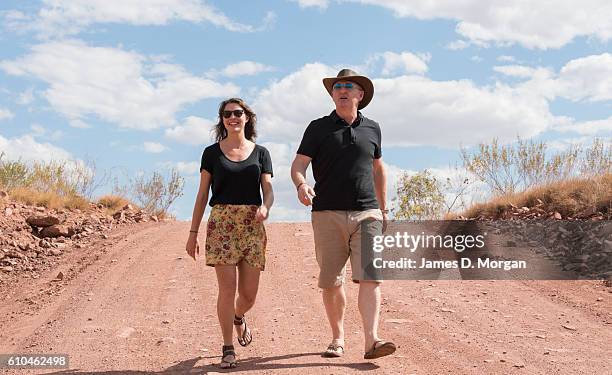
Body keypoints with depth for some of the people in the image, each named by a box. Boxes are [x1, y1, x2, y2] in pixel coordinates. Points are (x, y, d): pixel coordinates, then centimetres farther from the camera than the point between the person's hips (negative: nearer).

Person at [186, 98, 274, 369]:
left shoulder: (260, 153, 11)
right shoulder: (212, 153, 8)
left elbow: (268, 191, 3)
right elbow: (202, 195, 8)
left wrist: (265, 207, -20)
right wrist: (193, 232, 4)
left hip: (252, 225, 2)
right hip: (221, 222, -2)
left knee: (249, 294, 4)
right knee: (227, 288, -9)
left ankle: (238, 317, 39)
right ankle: (228, 349, 3)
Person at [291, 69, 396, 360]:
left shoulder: (372, 128, 14)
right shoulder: (318, 128, 6)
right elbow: (298, 165, -1)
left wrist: (384, 209, 23)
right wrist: (301, 185, -24)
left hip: (366, 214, 1)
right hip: (328, 215, -1)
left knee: (371, 276, -12)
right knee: (331, 281, 3)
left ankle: (372, 341, -17)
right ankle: (337, 338, 19)